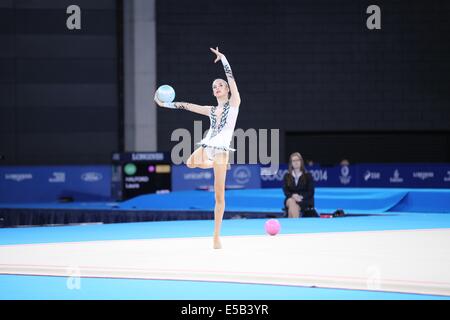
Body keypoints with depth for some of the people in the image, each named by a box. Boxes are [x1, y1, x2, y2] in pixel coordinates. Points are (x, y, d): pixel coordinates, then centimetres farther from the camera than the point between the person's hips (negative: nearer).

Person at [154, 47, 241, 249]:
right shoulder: (211, 110, 21)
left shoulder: (234, 103, 10)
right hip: (206, 146, 4)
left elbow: (231, 77, 3)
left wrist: (222, 58, 3)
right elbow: (186, 106, 25)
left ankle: (217, 236, -1)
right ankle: (212, 163, 3)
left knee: (219, 195, -5)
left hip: (221, 149, -4)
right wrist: (164, 104, 25)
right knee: (192, 163, -34)